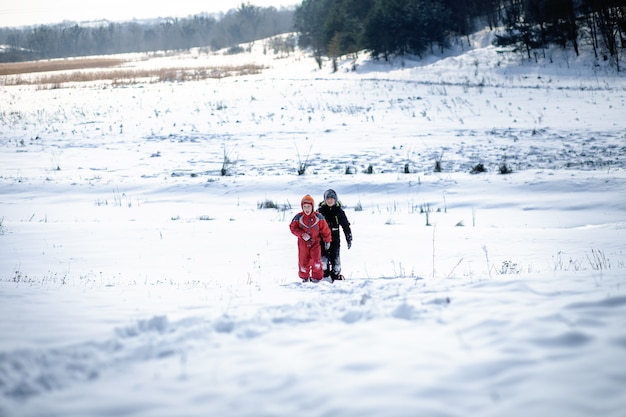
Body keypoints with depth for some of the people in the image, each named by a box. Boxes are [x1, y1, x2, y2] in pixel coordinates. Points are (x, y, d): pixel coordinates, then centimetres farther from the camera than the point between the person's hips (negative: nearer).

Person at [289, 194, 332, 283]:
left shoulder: (318, 217, -6)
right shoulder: (298, 217, -6)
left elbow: (325, 229, 2)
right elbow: (293, 228, -5)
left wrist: (327, 240, 4)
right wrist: (302, 234, -19)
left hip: (315, 242, -1)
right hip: (303, 243, 1)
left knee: (316, 260, -11)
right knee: (303, 261, 5)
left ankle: (316, 277, 5)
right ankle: (304, 277, 26)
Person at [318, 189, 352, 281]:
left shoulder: (339, 211, 2)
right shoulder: (321, 210, 0)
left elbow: (346, 226, 9)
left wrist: (349, 238, 7)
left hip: (335, 238, 1)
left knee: (335, 258, 1)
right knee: (324, 258, -6)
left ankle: (336, 275, 13)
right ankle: (325, 276, 3)